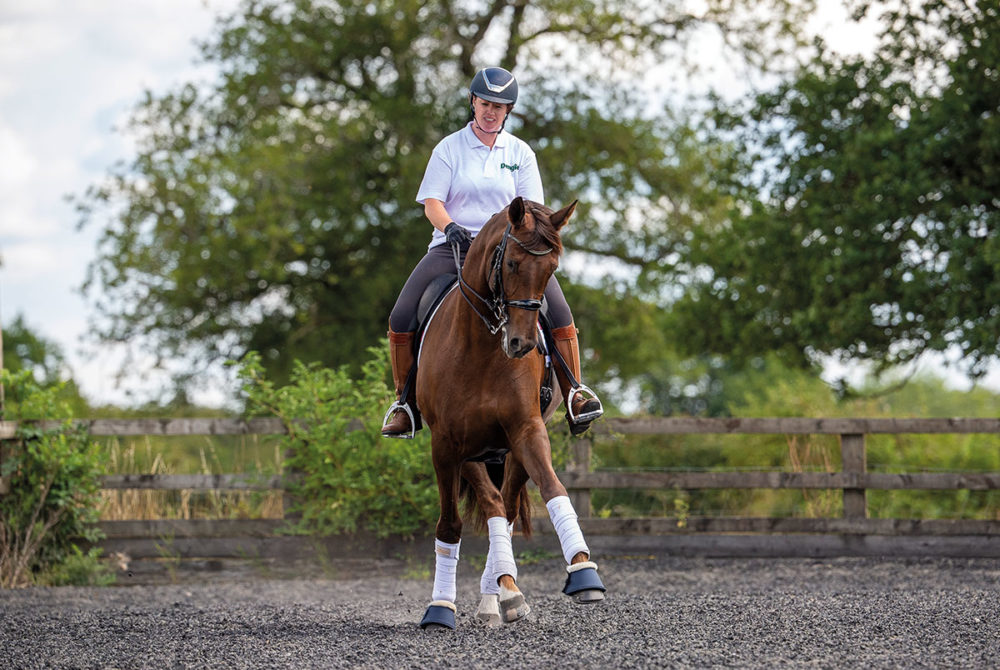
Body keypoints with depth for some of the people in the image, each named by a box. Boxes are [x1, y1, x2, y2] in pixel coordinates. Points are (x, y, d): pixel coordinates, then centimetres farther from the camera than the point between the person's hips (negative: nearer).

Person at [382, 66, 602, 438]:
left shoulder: (520, 153, 11)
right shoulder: (449, 149, 6)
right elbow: (432, 202, -2)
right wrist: (450, 227, -23)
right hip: (453, 245, -1)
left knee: (558, 309, -23)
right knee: (401, 316, -19)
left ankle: (575, 396, -16)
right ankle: (404, 403, -3)